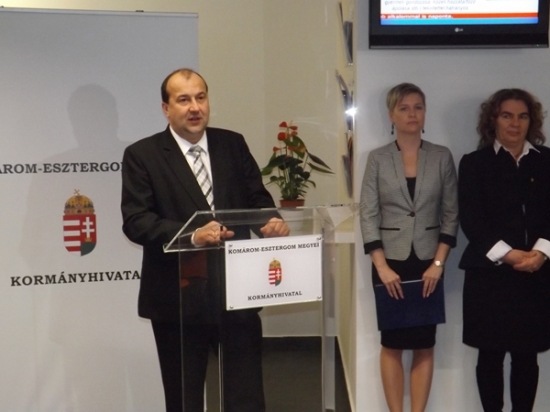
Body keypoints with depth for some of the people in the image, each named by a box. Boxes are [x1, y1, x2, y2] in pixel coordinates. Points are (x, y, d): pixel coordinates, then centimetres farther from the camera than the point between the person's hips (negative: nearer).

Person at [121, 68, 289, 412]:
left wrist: (272, 220, -16)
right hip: (178, 297, -2)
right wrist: (192, 236, -27)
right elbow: (135, 221, -13)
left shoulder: (233, 144, 7)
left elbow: (257, 199, 8)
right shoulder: (142, 155, -4)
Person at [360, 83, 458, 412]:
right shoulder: (378, 159, 0)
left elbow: (451, 214, 2)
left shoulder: (442, 157, 3)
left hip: (428, 263, 1)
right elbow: (368, 215, -3)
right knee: (393, 344, 4)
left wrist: (438, 263, -6)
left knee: (424, 345, 4)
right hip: (390, 263, -1)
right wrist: (382, 266, -11)